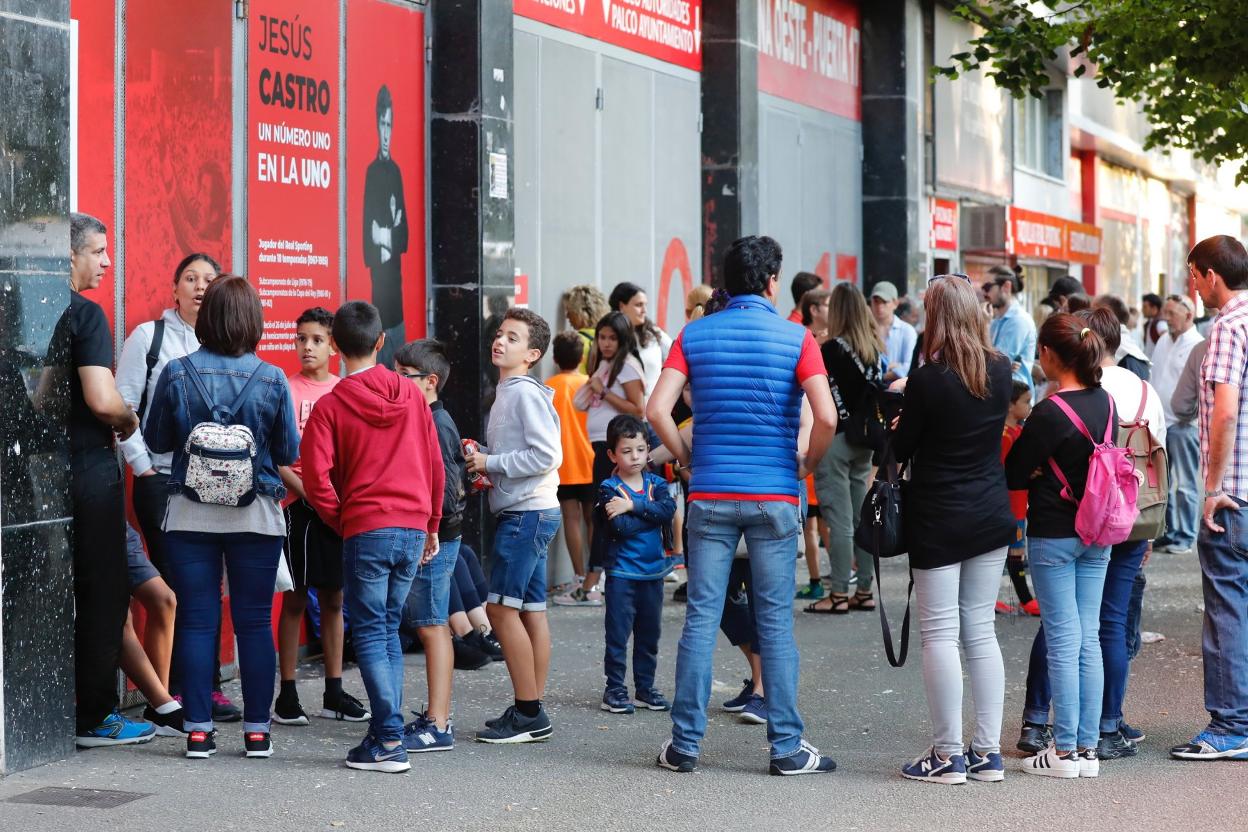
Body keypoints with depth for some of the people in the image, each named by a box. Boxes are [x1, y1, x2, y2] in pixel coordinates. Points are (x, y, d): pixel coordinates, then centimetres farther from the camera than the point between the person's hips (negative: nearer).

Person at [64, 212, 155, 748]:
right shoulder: (85, 314, -13)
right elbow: (103, 401, -22)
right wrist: (129, 420, -2)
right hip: (89, 471, -7)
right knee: (102, 596, 1)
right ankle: (94, 717, 5)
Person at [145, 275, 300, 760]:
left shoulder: (176, 374, -6)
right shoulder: (271, 380, -8)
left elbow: (157, 441, 5)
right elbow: (289, 452, 1)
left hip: (190, 516, 1)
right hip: (256, 516, 0)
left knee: (197, 621, 6)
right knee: (254, 622, 6)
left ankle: (198, 731, 7)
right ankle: (257, 731, 8)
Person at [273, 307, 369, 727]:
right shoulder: (286, 389, -2)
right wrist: (304, 489, -16)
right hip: (299, 504, -4)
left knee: (334, 598, 9)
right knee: (295, 598, 0)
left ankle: (334, 692, 17)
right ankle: (287, 694, 6)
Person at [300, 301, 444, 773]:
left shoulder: (329, 406, -5)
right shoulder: (410, 394, 6)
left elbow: (316, 480, -10)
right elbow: (434, 465, 9)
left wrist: (341, 522, 6)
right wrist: (432, 526, 17)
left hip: (366, 529, -4)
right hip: (414, 528, 4)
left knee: (370, 633, 0)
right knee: (388, 629, 15)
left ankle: (389, 741, -8)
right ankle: (387, 730, 14)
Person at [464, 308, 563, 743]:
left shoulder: (526, 393, -13)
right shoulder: (507, 393, 17)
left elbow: (546, 455, -21)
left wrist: (491, 463, -15)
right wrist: (480, 453, 6)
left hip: (528, 513, -10)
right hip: (521, 513, 10)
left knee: (501, 607, -10)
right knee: (530, 610, 10)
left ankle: (528, 712, -6)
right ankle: (532, 712, 13)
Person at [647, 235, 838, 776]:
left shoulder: (695, 336, 4)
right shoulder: (796, 338, -2)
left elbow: (657, 410, -6)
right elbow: (826, 417, -13)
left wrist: (688, 459, 7)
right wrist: (807, 464, 4)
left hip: (710, 496, 2)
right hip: (775, 496, -2)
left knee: (700, 617, 5)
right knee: (775, 622, 3)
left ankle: (685, 744, 8)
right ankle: (786, 747, 7)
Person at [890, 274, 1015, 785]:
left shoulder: (928, 380, -16)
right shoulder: (1001, 371, 0)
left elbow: (901, 450, -7)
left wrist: (900, 424, 16)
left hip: (938, 521, -6)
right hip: (992, 516, 6)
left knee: (940, 634, 0)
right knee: (981, 631, 11)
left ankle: (948, 756, 1)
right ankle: (987, 753, 12)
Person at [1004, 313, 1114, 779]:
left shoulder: (1050, 413, -18)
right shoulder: (1105, 403, 3)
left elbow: (1012, 475, -12)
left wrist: (1038, 480, 7)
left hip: (1053, 535, -6)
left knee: (1063, 641, -1)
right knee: (1088, 640, 9)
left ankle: (1064, 752, 4)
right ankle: (1088, 748, 12)